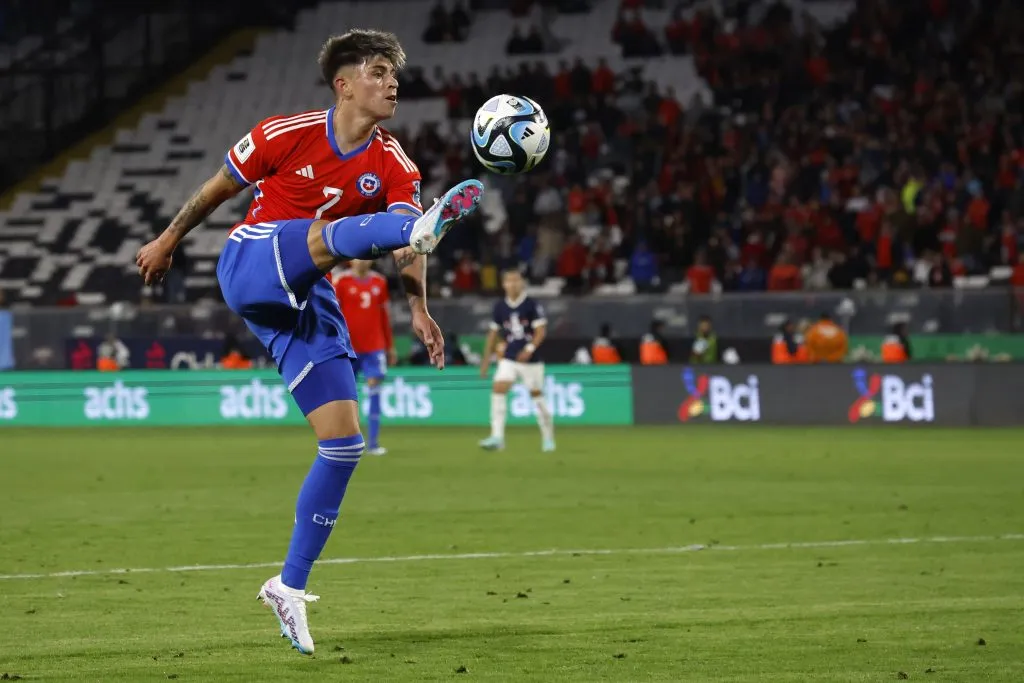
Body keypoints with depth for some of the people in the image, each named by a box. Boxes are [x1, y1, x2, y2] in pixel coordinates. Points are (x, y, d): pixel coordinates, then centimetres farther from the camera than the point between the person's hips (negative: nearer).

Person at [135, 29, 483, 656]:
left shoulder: (394, 166, 0)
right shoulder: (287, 134, -8)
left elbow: (405, 243, -16)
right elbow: (220, 187, 6)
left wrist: (419, 308, -33)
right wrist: (169, 240, 16)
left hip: (309, 300, 5)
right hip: (250, 268, -5)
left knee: (345, 444, -3)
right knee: (334, 233, -35)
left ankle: (290, 587, 7)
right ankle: (428, 224, -70)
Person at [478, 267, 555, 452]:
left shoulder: (532, 306, -7)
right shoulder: (500, 307, 5)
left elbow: (540, 330, -11)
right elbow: (494, 333, 13)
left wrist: (530, 349, -26)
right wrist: (486, 359, 12)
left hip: (530, 360, -3)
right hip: (508, 359, 3)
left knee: (537, 396, 4)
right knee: (498, 390, -16)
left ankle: (548, 438, 22)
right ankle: (497, 437, -20)